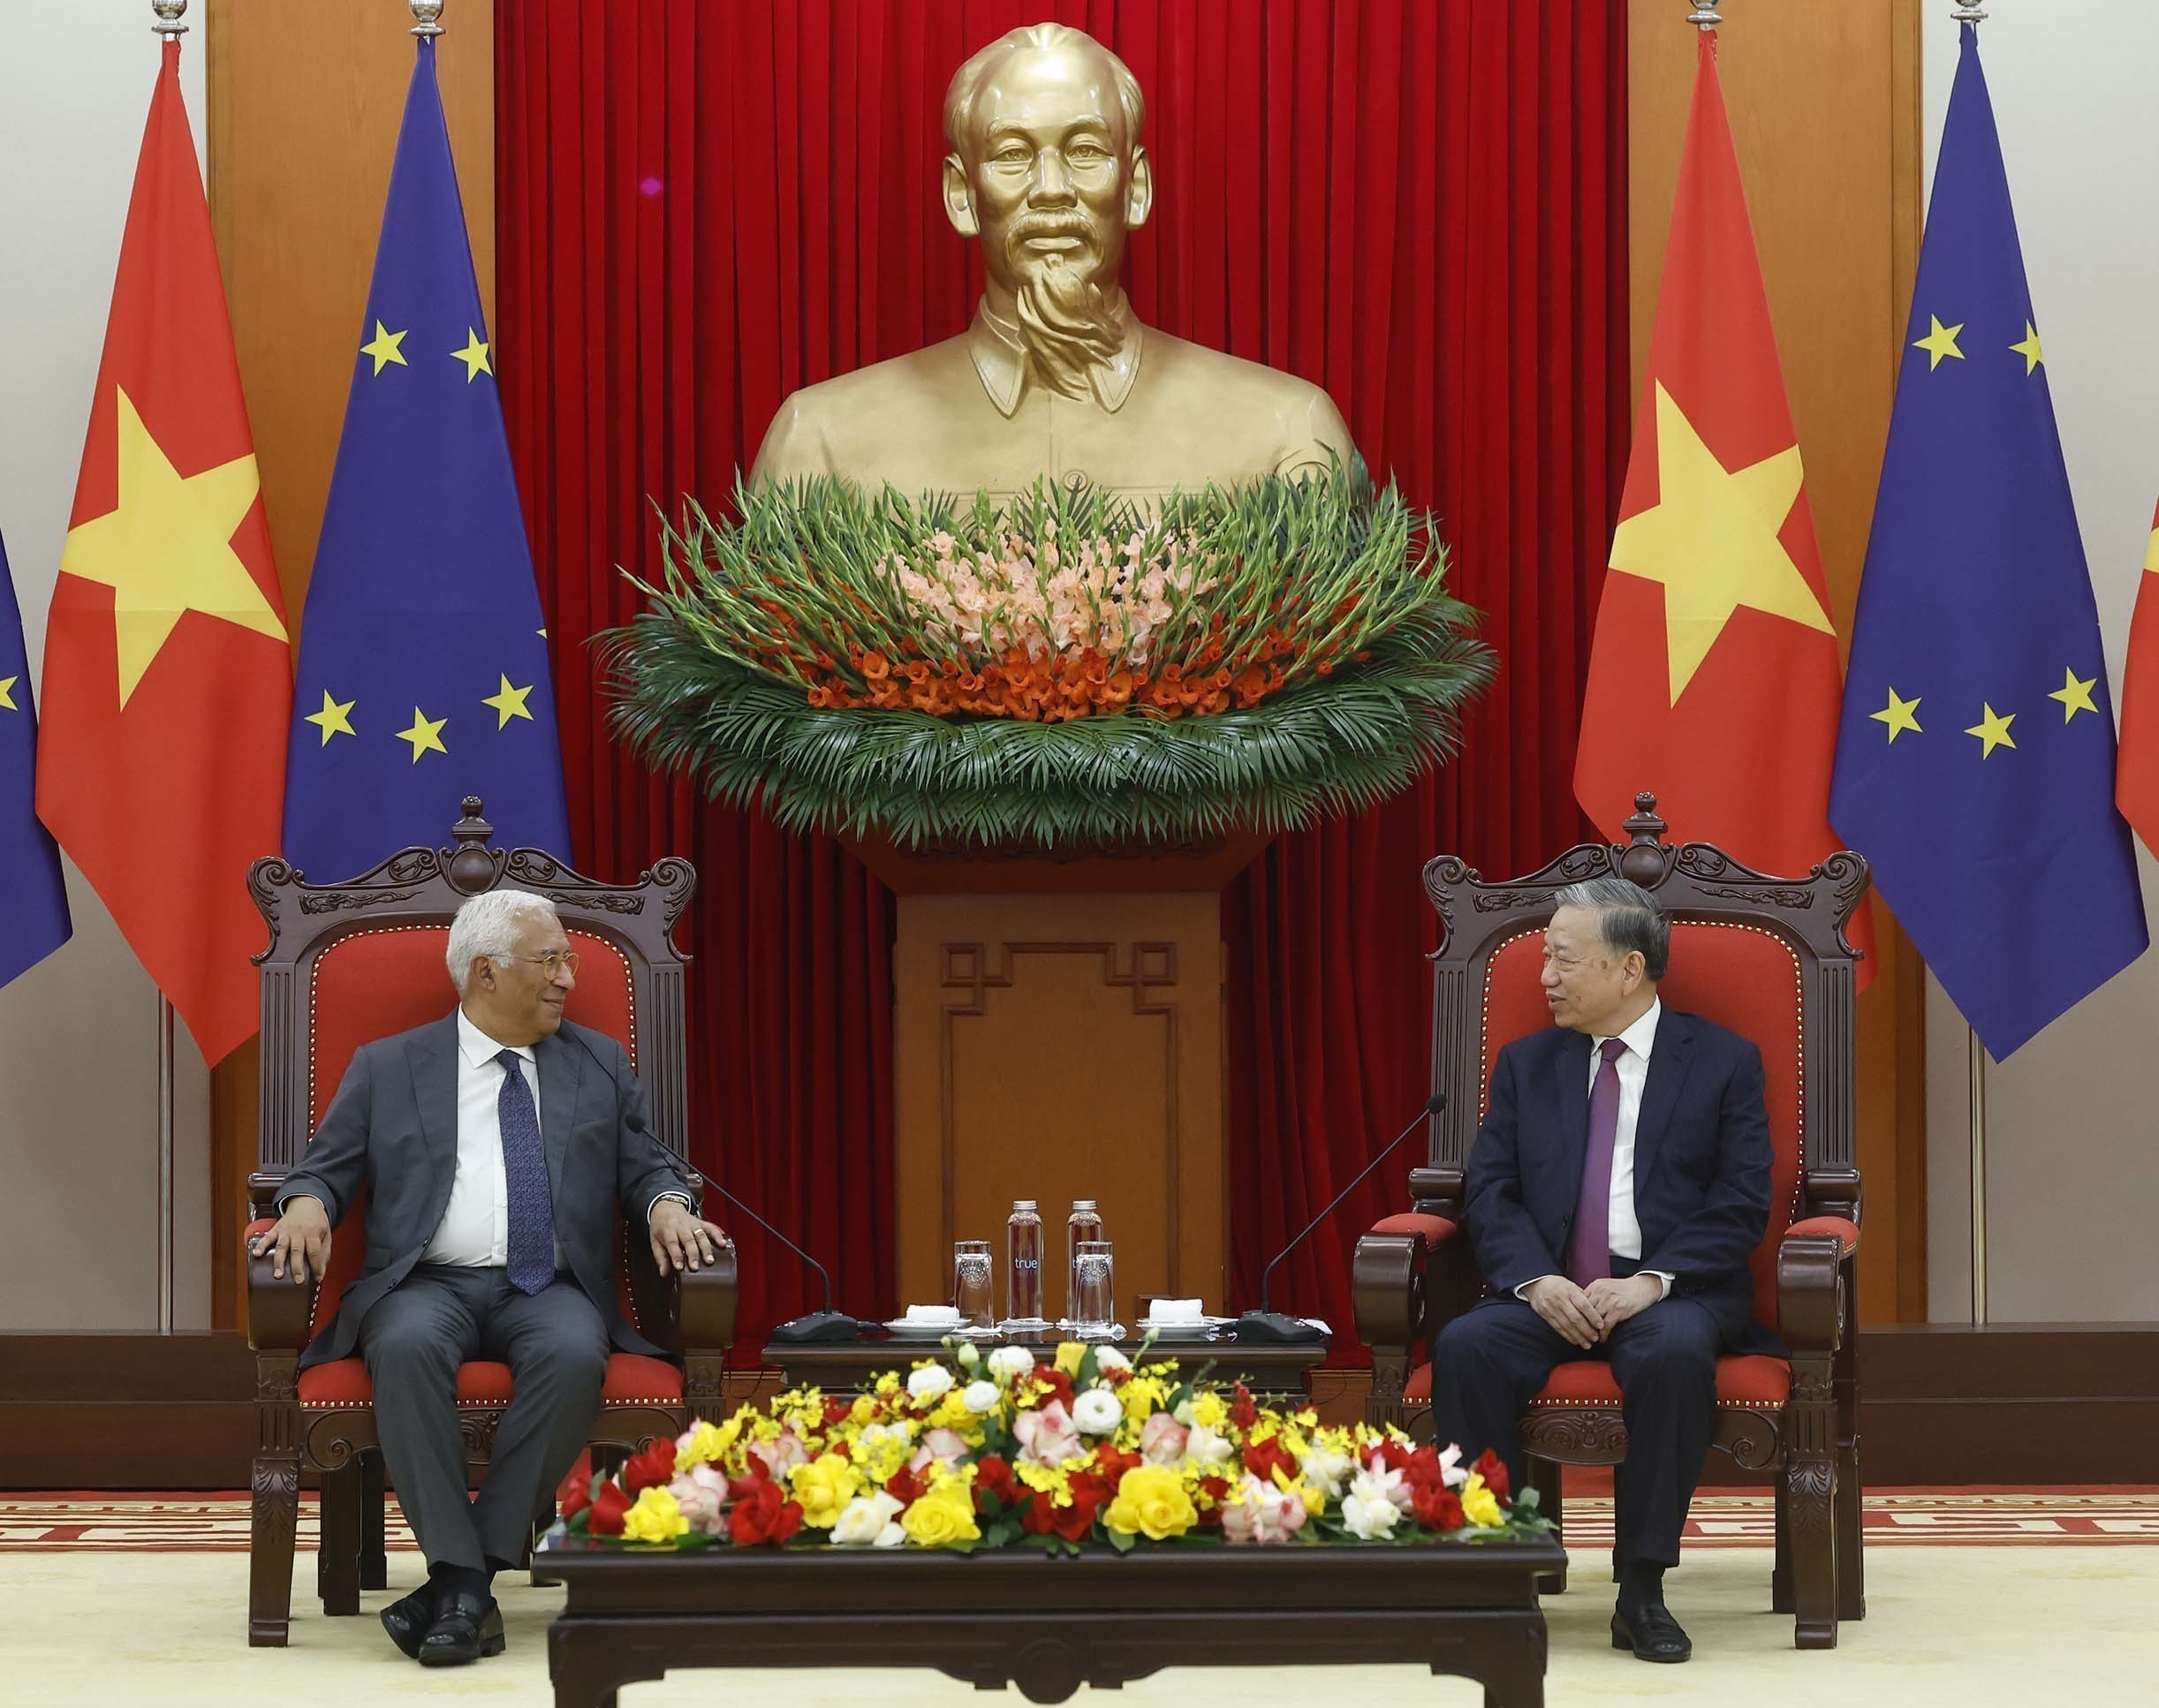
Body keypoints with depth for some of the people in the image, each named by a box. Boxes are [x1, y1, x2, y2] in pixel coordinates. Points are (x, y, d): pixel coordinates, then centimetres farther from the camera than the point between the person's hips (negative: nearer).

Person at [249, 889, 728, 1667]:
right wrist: (307, 1203, -13)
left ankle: (468, 1581, -30)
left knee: (573, 1354, -35)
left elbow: (644, 1169, 17)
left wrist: (666, 1205, -7)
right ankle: (459, 1580, -36)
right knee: (407, 1345, -37)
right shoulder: (384, 1068, 14)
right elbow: (326, 1168, 12)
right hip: (427, 1283, -1)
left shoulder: (601, 1065, 19)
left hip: (550, 1290, 1)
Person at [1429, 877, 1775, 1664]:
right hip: (1549, 1293, 3)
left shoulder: (1724, 1061, 7)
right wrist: (1536, 1280, -13)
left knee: (1674, 1350, -38)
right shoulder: (1525, 1064, 17)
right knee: (1465, 1347, -30)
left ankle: (1642, 1591, -28)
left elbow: (1741, 1205, -2)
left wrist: (1653, 1281, -17)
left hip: (1671, 1292, -3)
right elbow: (1489, 1191, 7)